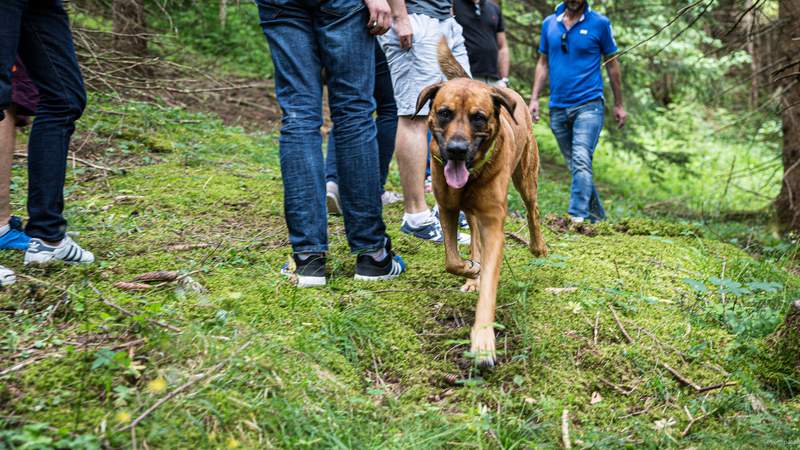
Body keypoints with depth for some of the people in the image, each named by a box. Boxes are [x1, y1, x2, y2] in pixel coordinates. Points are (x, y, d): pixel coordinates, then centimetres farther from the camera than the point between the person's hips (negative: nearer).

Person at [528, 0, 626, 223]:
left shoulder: (599, 23, 0)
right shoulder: (549, 23, 10)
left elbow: (612, 64, 6)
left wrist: (619, 105, 8)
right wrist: (534, 98, 6)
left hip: (588, 104, -4)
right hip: (558, 108, 5)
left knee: (581, 161, -20)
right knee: (574, 165, 11)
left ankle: (577, 216, -25)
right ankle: (597, 217, 23)